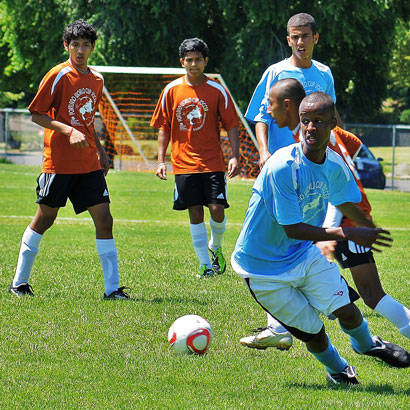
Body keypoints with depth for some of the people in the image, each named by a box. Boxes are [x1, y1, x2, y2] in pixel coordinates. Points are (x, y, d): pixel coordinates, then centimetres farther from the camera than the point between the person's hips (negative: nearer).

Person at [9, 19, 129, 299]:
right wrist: (69, 131, -19)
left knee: (104, 220, -4)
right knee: (45, 219, 4)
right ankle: (19, 282, 18)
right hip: (58, 162, -5)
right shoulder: (58, 76, -8)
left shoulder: (97, 80, 12)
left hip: (89, 164, 5)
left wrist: (100, 151, 16)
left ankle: (112, 287, -5)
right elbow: (36, 115, -8)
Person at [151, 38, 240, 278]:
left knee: (217, 210, -8)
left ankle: (215, 247, 21)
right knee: (195, 213, 0)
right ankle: (205, 264, 8)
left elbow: (231, 126, 2)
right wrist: (161, 161, 2)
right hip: (184, 164, 1)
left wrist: (235, 157, -9)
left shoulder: (217, 91, 0)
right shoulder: (172, 90, 4)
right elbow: (163, 128, 9)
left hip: (213, 163, -1)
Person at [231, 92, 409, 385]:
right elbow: (292, 229, -28)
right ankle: (338, 369, 33)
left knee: (346, 310, -8)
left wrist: (372, 232, 33)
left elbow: (344, 202, 17)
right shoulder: (282, 167, -29)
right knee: (312, 332, -1)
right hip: (264, 268, -5)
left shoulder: (334, 165, -6)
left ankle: (366, 344, 27)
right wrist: (347, 234, -31)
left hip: (304, 254, 5)